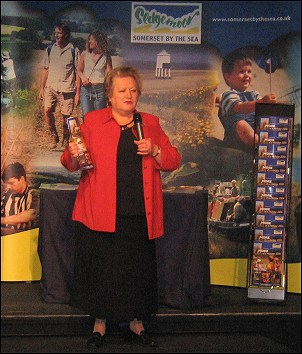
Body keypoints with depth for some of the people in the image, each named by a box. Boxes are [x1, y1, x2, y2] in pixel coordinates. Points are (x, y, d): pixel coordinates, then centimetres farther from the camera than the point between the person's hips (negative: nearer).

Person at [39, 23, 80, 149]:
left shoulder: (73, 51, 1)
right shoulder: (50, 49, 11)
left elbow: (78, 72, 2)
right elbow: (46, 69, 16)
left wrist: (78, 92, -3)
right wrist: (42, 88, 11)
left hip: (67, 88, -2)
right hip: (51, 86, 2)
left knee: (66, 116, 0)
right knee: (47, 110, -18)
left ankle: (65, 140, 19)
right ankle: (53, 135, 3)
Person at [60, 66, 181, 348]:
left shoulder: (151, 123, 13)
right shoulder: (92, 121, 5)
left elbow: (173, 161, 12)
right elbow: (70, 163, 4)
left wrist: (154, 151, -6)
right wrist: (73, 155, -18)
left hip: (139, 214, 2)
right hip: (101, 213, -2)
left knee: (137, 269, 7)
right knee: (101, 267, 2)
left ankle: (135, 322, 22)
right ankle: (100, 324, 17)